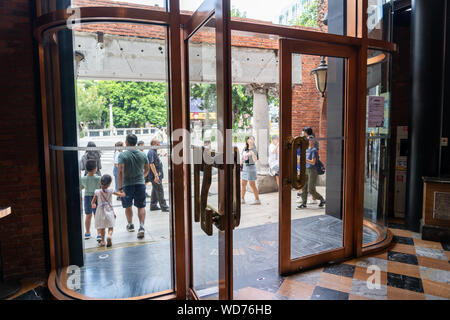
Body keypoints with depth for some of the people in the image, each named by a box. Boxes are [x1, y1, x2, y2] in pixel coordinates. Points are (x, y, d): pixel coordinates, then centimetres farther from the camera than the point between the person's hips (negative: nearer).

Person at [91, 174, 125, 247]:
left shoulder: (97, 192, -7)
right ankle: (109, 236, -21)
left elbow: (93, 201, 4)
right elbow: (120, 194, 5)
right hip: (109, 210, -1)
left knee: (102, 228, 14)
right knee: (110, 227, 4)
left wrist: (93, 204, 26)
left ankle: (102, 241, 19)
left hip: (101, 211, 1)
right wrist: (123, 193, 27)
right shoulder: (110, 191, -8)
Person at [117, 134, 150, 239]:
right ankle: (141, 227, -8)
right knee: (141, 206, 6)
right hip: (140, 183, 2)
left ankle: (130, 225, 34)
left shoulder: (123, 155, -11)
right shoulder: (142, 154, 2)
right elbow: (146, 170, 14)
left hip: (127, 184, -2)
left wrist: (120, 187, -18)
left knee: (128, 206, 18)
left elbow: (120, 172, -19)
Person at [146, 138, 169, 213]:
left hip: (157, 175, 10)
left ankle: (153, 206, 21)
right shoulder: (151, 152, -15)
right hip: (155, 175, -10)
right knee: (160, 191, -6)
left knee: (155, 191, 14)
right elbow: (151, 164, -23)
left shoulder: (155, 152, 16)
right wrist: (156, 175, -27)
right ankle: (164, 207, -2)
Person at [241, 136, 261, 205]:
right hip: (245, 168, 7)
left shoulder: (254, 150, -10)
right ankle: (242, 199, 24)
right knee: (243, 184, 12)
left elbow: (255, 160, -22)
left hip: (251, 167, -7)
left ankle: (257, 200, 5)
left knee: (252, 185, -4)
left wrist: (252, 154, -39)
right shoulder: (244, 149, 8)